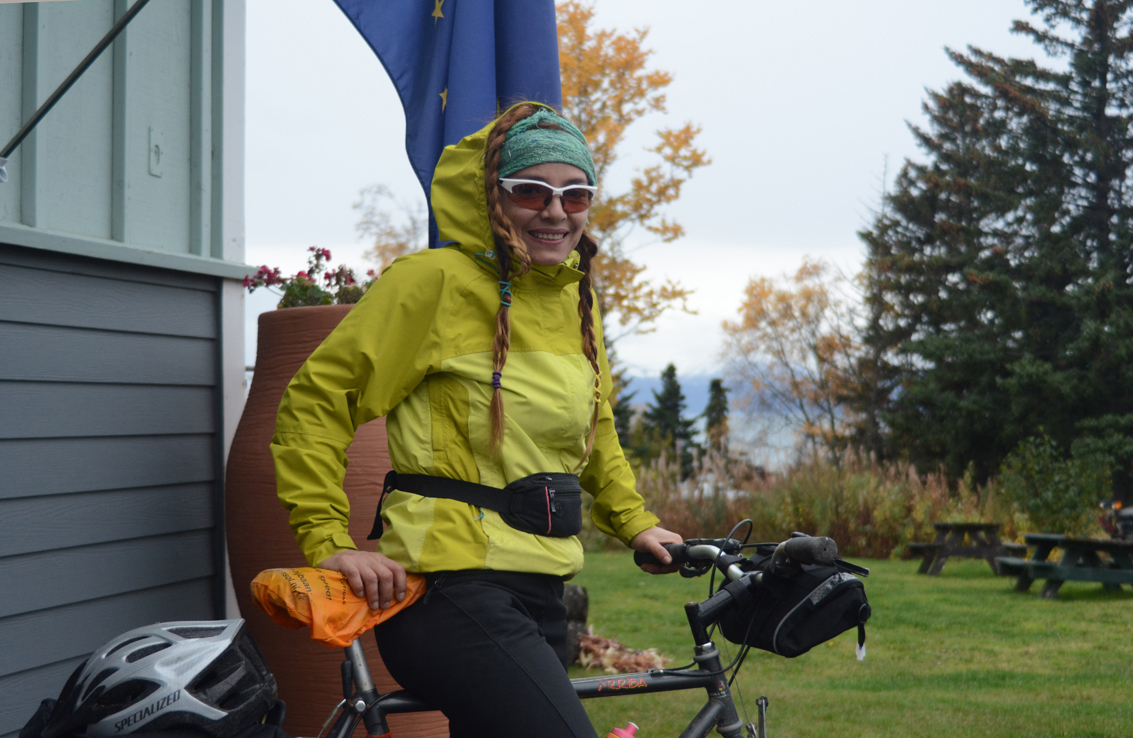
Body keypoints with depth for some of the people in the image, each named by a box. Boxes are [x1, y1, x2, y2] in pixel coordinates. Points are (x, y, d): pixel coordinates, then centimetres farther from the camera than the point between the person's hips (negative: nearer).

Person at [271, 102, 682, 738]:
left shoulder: (576, 298, 14)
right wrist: (330, 541, -17)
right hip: (454, 589, -8)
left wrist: (635, 522, 22)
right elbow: (316, 399, -9)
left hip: (539, 597, 8)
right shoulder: (438, 279, -9)